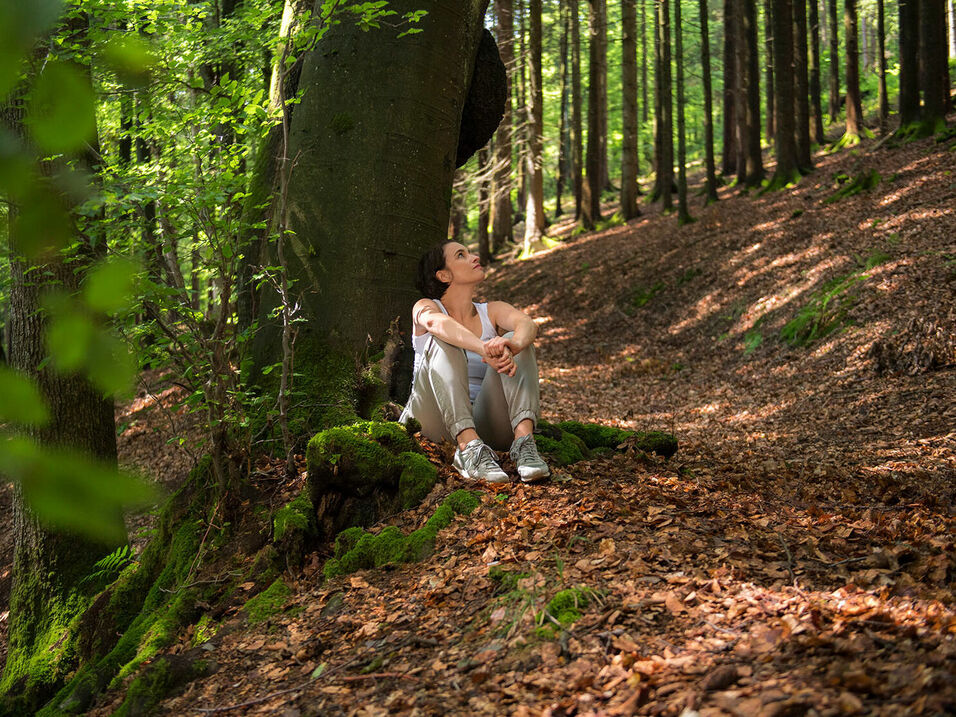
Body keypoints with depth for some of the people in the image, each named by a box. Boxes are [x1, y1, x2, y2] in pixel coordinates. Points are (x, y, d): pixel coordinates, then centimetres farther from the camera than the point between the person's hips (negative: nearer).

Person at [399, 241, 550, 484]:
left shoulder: (493, 312, 12)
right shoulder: (426, 307, 3)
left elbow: (528, 325, -12)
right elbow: (436, 323, -24)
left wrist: (511, 346, -39)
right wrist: (484, 349, -45)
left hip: (483, 424, 3)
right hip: (433, 423, -2)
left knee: (518, 341, -15)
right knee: (443, 344, -25)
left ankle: (524, 439, -37)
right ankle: (468, 448, -44)